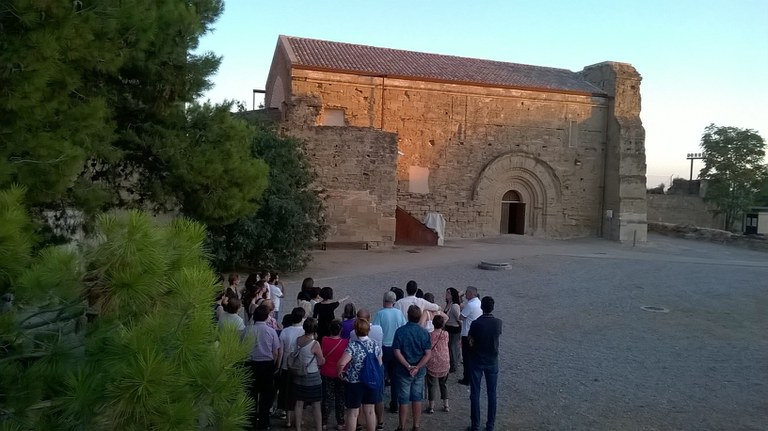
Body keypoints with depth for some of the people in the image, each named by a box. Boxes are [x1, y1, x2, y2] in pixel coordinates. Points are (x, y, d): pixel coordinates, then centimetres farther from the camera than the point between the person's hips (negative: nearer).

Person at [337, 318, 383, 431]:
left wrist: (340, 373, -9)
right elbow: (379, 364, 5)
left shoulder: (352, 346, -20)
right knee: (370, 411, 17)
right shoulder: (375, 344, -4)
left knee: (353, 413, 9)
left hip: (355, 383, -4)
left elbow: (341, 365, -29)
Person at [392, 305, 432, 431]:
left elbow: (397, 352, -15)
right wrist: (417, 367, -15)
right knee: (417, 399, 14)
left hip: (403, 371, -2)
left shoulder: (400, 331, -11)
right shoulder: (424, 332, -6)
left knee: (403, 401, 8)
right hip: (419, 372, 2)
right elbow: (428, 354, -10)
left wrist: (408, 366, -14)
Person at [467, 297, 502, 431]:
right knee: (492, 393, 12)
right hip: (492, 361, 2)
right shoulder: (498, 323, -9)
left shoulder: (475, 323, -17)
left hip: (477, 361, -2)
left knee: (475, 393, 7)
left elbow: (471, 343, -10)